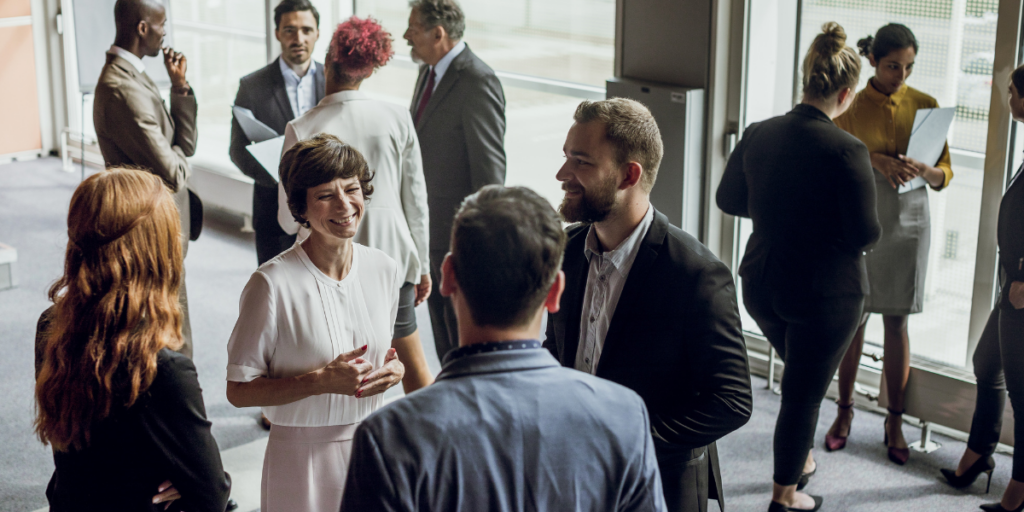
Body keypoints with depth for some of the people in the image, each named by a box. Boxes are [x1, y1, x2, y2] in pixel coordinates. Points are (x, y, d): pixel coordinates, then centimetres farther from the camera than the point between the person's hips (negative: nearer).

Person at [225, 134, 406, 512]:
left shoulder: (385, 271, 0)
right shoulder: (273, 283, -16)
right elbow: (239, 391, -13)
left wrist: (394, 370, -7)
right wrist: (322, 381, -22)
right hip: (304, 456, -4)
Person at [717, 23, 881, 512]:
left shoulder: (758, 135, -6)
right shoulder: (846, 150, -22)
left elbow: (728, 199, 7)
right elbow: (864, 233, -19)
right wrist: (829, 220, 2)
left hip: (761, 283, 5)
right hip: (825, 292, -5)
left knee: (801, 375, 30)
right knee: (805, 391, 12)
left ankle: (800, 459, 44)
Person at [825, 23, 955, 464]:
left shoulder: (925, 106, 3)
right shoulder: (852, 107, -2)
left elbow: (945, 174, 3)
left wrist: (924, 170, -19)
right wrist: (874, 162, -19)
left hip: (908, 220, 1)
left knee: (896, 323, 5)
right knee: (853, 317, 5)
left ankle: (895, 421, 14)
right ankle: (845, 411, 19)